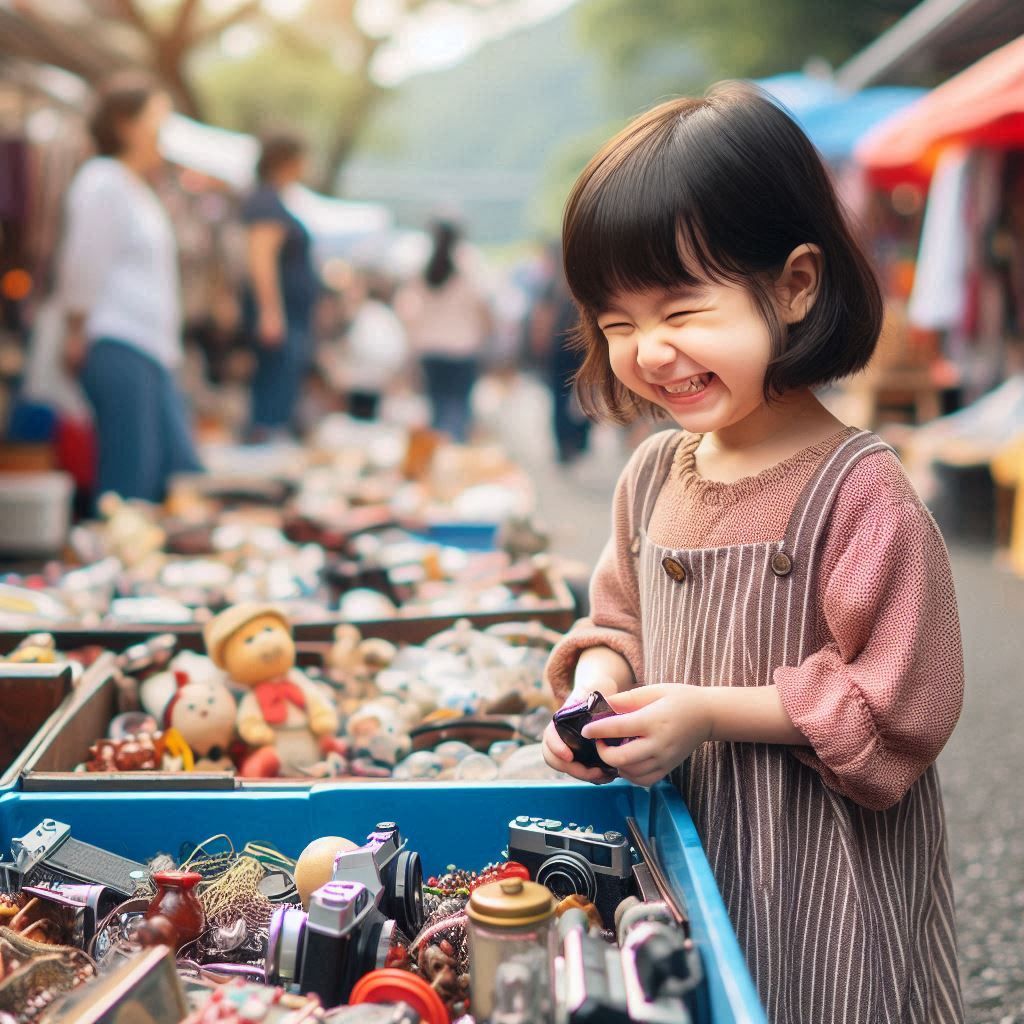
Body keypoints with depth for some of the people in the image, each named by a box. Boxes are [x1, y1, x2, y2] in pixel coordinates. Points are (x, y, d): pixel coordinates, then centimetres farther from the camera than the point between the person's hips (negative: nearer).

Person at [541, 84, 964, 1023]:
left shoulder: (859, 493, -21)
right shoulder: (653, 472, 1)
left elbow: (899, 708, -20)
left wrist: (711, 713, -22)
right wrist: (597, 688, -7)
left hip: (817, 876, -6)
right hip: (678, 843, 6)